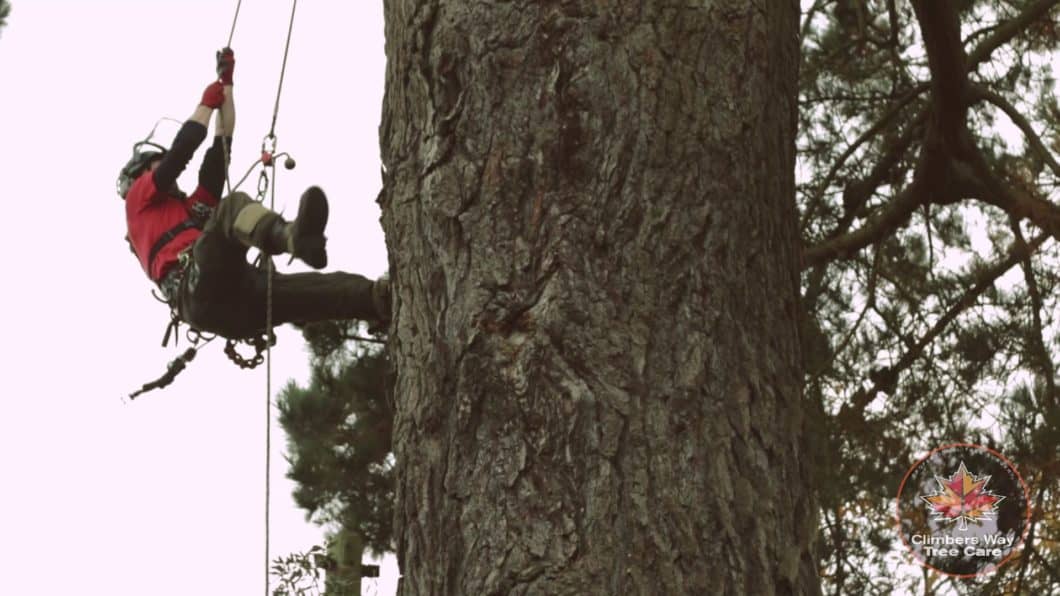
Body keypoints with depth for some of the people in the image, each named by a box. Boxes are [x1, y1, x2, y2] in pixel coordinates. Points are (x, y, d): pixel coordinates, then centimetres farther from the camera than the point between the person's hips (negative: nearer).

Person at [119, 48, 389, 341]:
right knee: (234, 205, -32)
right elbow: (182, 149, 15)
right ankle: (293, 237, -63)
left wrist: (226, 85, 37)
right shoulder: (139, 200, 28)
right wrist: (207, 102, 27)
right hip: (198, 287, -7)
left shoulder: (193, 207, 43)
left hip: (237, 293, 7)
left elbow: (221, 146, 38)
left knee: (326, 286, -16)